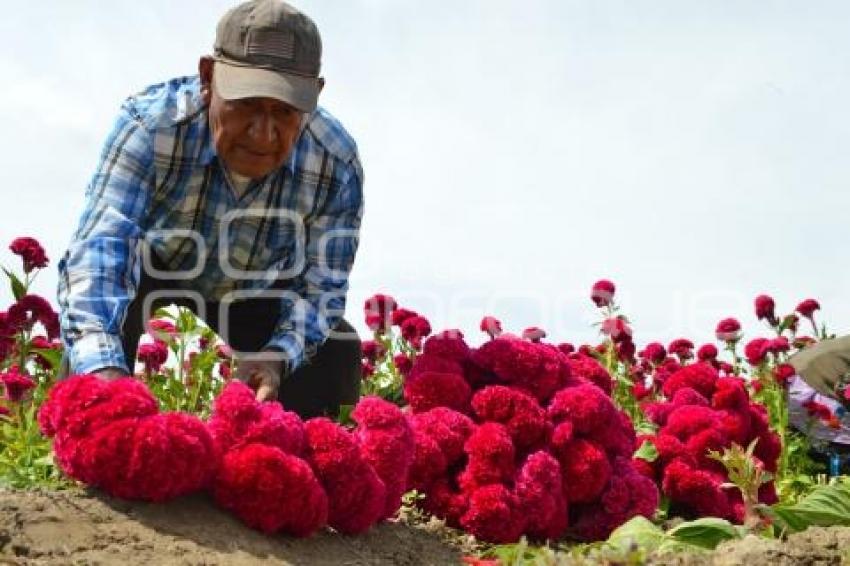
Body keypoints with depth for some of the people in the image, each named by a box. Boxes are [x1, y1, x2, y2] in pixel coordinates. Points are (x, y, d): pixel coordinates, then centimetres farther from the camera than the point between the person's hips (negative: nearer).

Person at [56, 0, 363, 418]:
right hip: (151, 266, -2)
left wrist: (276, 357, -45)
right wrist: (103, 368, -67)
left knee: (337, 350, -16)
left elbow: (319, 288, -23)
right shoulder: (151, 122, -38)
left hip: (256, 289, 2)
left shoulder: (336, 163, -30)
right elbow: (99, 246, -49)